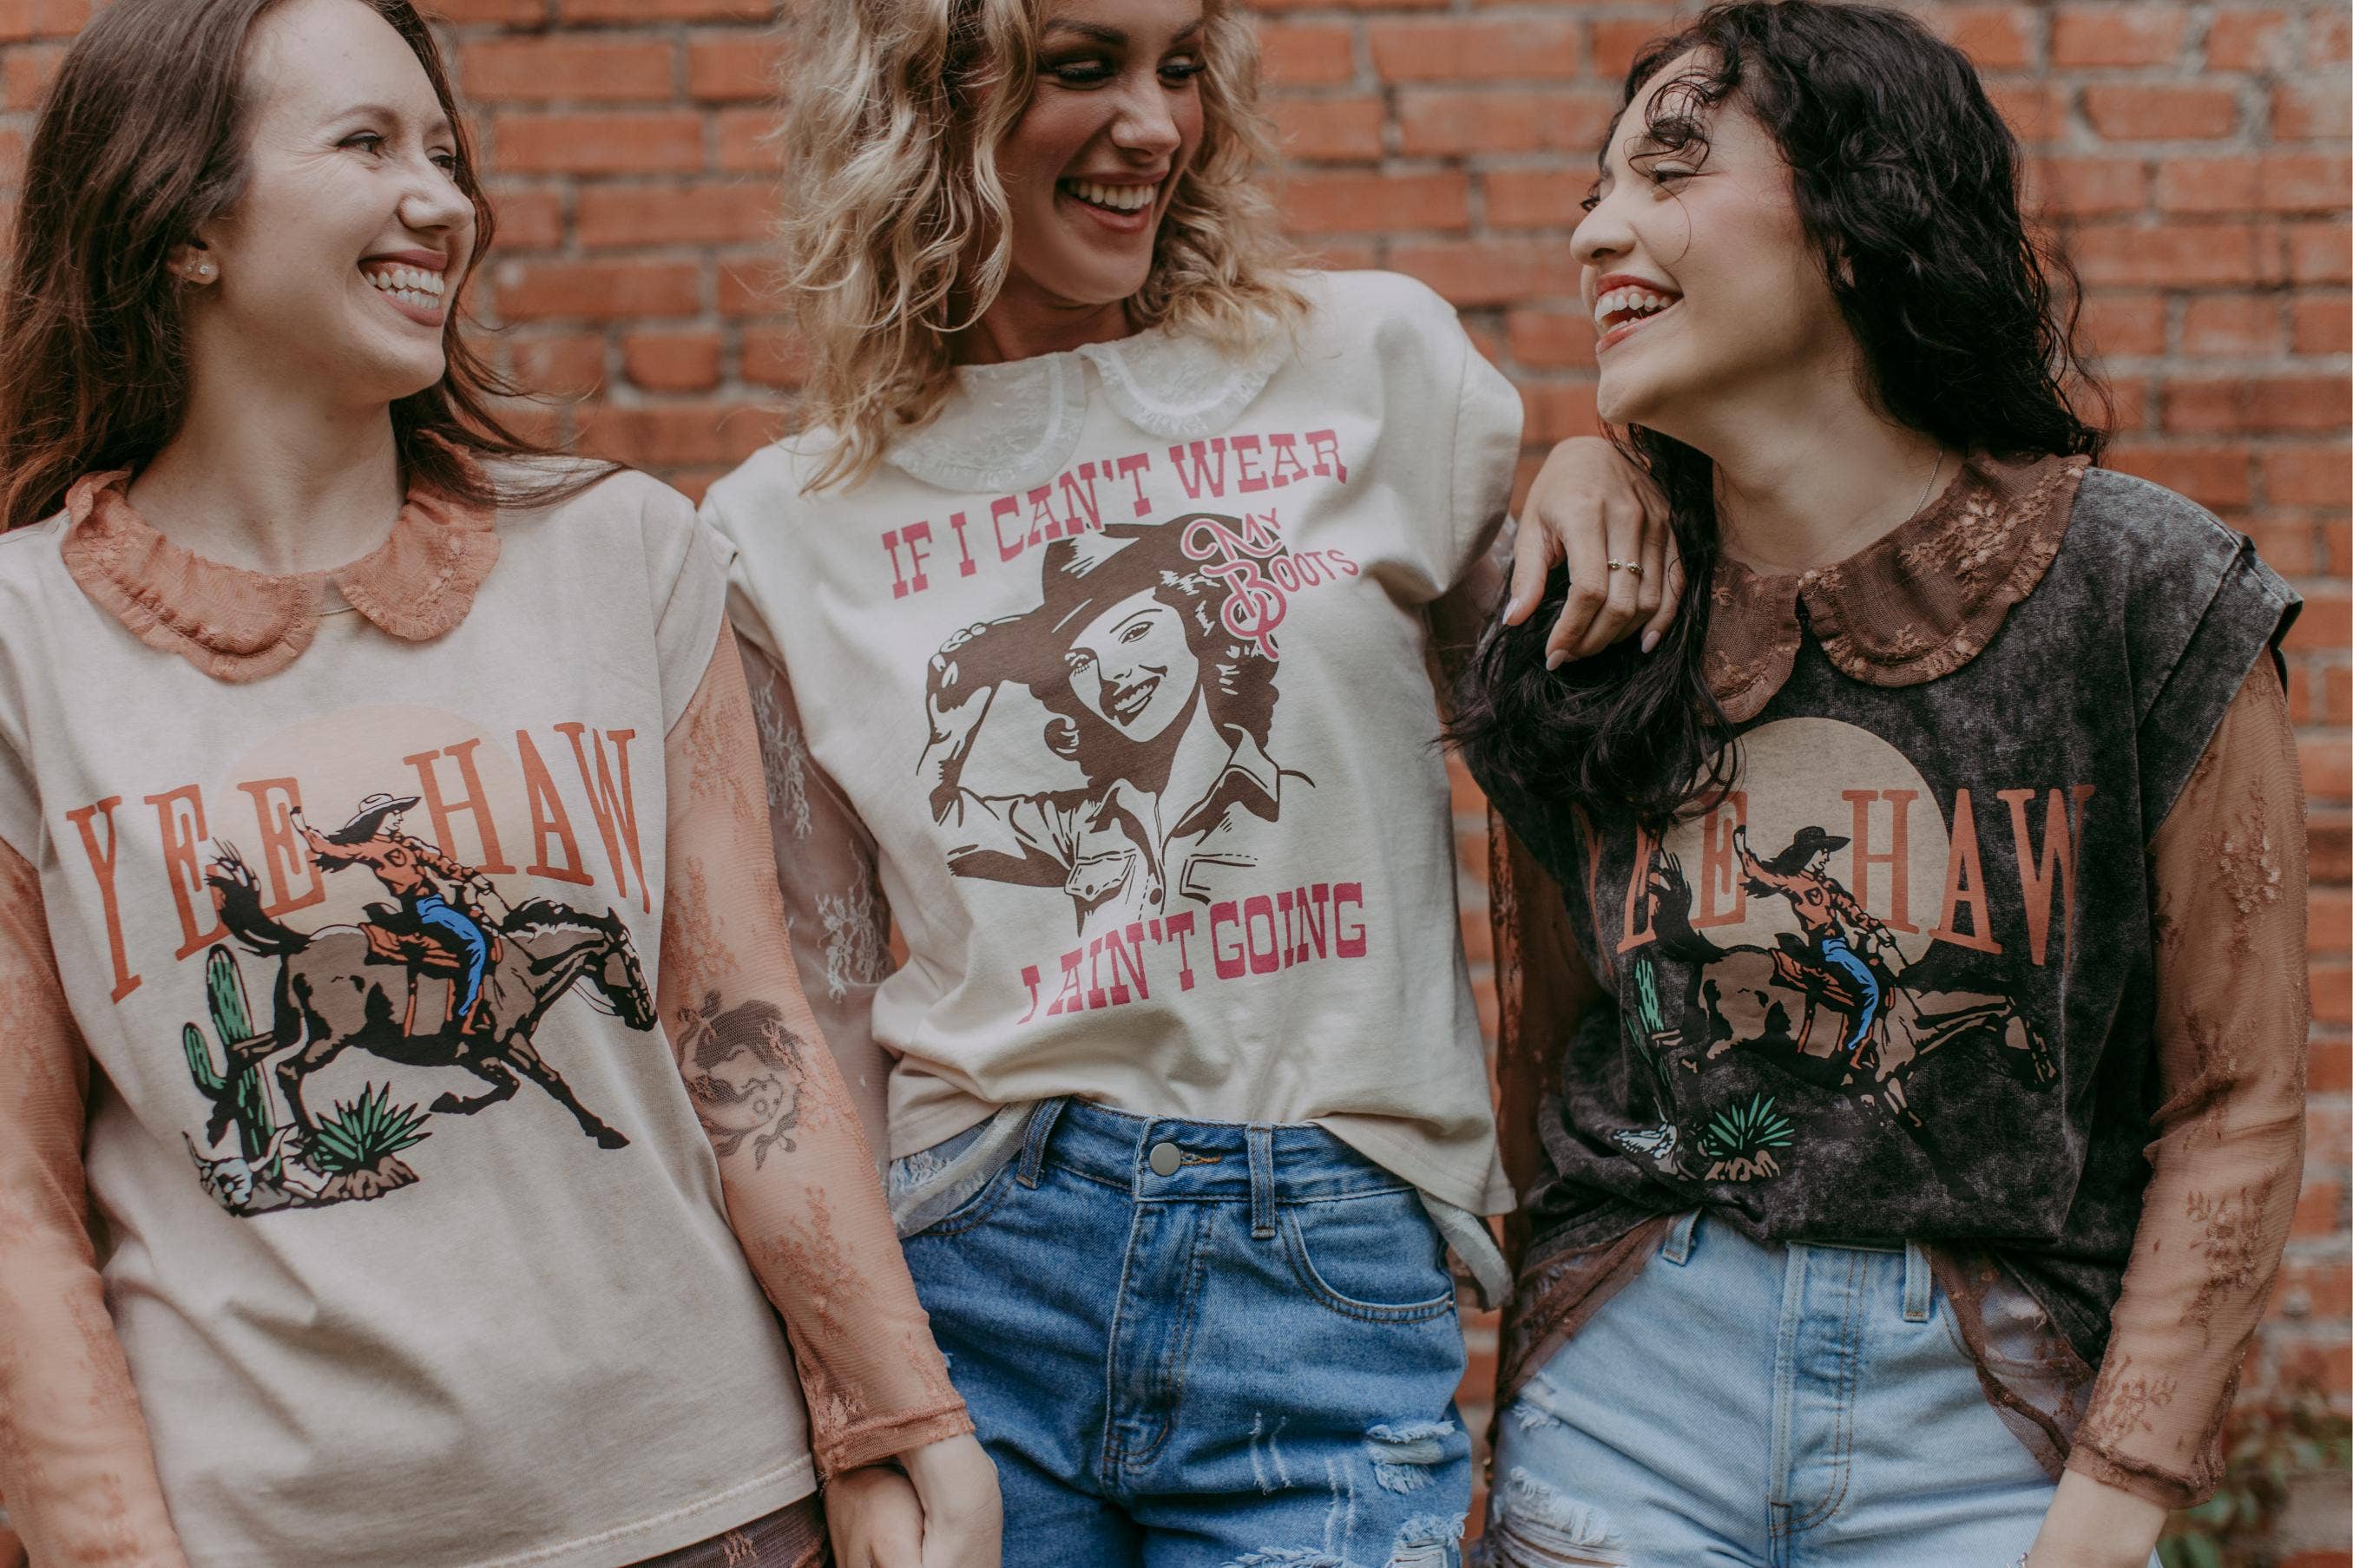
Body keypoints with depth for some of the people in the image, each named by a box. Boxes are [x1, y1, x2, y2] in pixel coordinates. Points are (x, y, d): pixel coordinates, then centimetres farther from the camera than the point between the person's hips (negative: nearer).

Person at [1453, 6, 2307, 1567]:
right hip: (1628, 1396, 2)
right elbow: (1546, 1070, 10)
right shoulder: (1576, 640, 3)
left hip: (1990, 1419, -2)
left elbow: (2238, 1110, -5)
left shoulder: (2144, 595, -6)